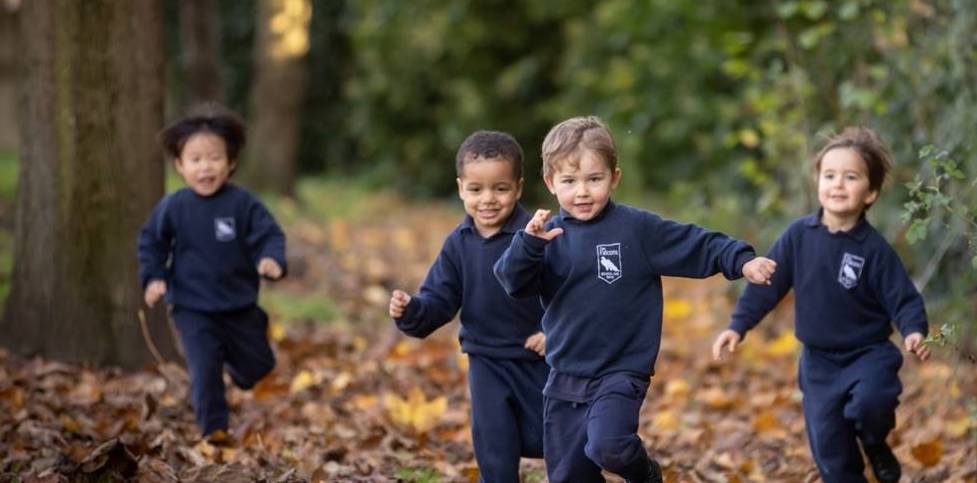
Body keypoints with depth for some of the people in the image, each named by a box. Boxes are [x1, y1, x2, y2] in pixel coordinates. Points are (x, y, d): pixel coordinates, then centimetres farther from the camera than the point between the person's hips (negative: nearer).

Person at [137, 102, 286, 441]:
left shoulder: (243, 204, -11)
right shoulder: (172, 208, -8)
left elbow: (269, 236, -11)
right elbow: (150, 243, 4)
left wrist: (272, 260, -32)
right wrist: (153, 278, -8)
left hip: (239, 306, 2)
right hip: (193, 308, -1)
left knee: (257, 367, 15)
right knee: (205, 368, -12)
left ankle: (230, 355, 49)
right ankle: (213, 428, 2)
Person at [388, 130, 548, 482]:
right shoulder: (458, 245, -2)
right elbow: (440, 301, -3)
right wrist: (411, 312, -22)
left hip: (538, 359, -3)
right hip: (486, 363, 3)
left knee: (543, 440, 7)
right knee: (494, 454, 4)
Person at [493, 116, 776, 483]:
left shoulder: (637, 228, -6)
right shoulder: (549, 236, 2)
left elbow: (696, 246, -4)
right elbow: (513, 282, -8)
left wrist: (743, 262, -17)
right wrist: (529, 243, -26)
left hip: (621, 373, -4)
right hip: (565, 379, 4)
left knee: (607, 445, -28)